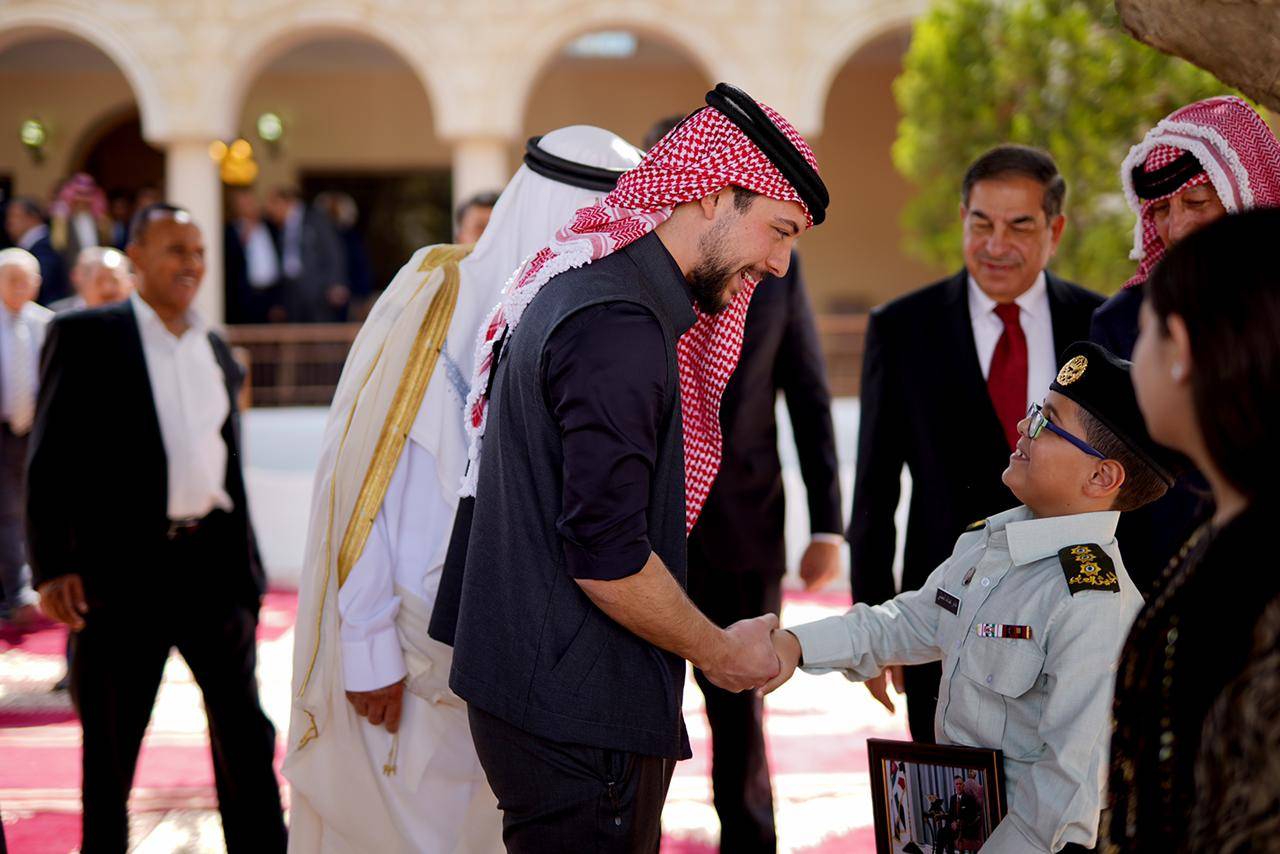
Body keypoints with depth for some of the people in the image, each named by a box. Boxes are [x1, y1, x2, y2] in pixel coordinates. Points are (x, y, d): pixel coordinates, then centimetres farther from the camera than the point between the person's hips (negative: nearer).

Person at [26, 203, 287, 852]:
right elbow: (50, 458, -6)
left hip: (213, 558, 5)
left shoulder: (216, 349, 14)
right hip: (122, 566, -4)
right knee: (109, 741, 7)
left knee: (245, 729, 7)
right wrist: (51, 567, -14)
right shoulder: (83, 336, -2)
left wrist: (247, 564, 16)